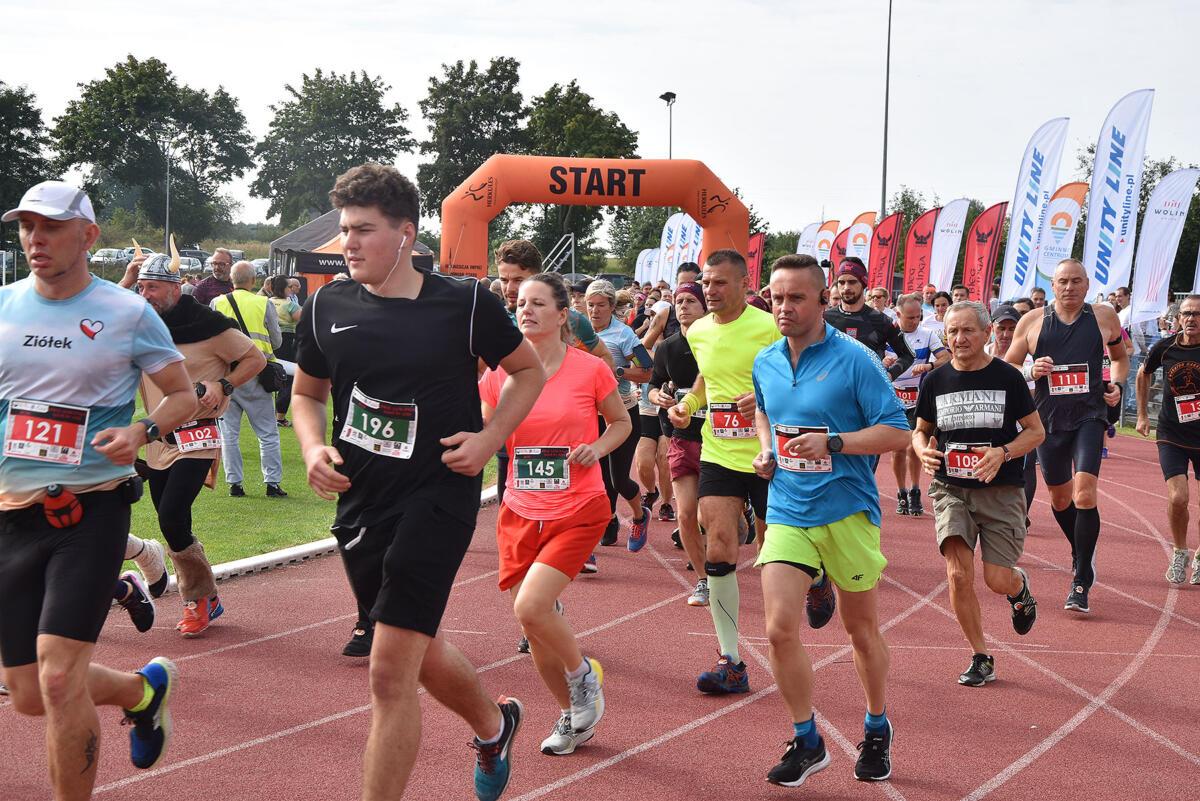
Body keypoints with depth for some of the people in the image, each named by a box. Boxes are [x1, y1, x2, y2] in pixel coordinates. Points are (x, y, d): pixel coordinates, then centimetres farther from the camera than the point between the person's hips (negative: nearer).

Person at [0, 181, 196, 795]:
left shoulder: (127, 313, -3)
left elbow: (183, 394, 5)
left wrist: (142, 431, -14)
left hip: (92, 511, -4)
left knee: (59, 678, -16)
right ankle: (144, 688, 36)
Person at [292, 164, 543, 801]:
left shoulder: (464, 304, -8)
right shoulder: (326, 307, 1)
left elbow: (528, 371, 7)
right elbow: (306, 392, 16)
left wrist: (491, 437, -7)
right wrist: (314, 448, -3)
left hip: (438, 493, -5)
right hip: (359, 502, 5)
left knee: (390, 674, -12)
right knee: (421, 653, 21)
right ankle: (493, 725, 51)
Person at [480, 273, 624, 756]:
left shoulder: (590, 370, -6)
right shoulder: (499, 375, 1)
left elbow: (621, 422, 9)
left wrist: (597, 448, -9)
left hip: (578, 511, -4)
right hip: (521, 513, 4)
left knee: (530, 607, -20)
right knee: (532, 624, 6)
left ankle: (585, 676, 10)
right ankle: (572, 716, 29)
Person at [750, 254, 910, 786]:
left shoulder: (854, 360, -12)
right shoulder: (765, 363, 5)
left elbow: (897, 432, -13)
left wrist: (833, 443, -24)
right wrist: (765, 449, 8)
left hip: (848, 513, -3)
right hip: (787, 514, 4)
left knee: (862, 631, 11)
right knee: (780, 628, -10)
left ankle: (877, 733, 34)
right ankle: (806, 743, 7)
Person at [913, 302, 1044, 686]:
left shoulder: (1007, 377, -4)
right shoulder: (936, 381, 2)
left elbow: (1036, 431, 1)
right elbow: (921, 430, 16)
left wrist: (1003, 453, -17)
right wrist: (923, 451, -8)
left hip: (1001, 492, -2)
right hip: (951, 490, 2)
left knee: (998, 580, -4)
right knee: (958, 574, -13)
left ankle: (1021, 587, 36)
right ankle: (981, 658, 4)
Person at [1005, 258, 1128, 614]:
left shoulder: (1105, 318, 2)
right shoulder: (1032, 321, 1)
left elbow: (1120, 357, 20)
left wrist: (1117, 384, 1)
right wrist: (1031, 373, -12)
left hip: (1089, 416, -2)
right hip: (1049, 419, 2)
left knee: (1084, 493, -18)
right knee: (1059, 497, 15)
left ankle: (1081, 582, -12)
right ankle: (1082, 554, 44)